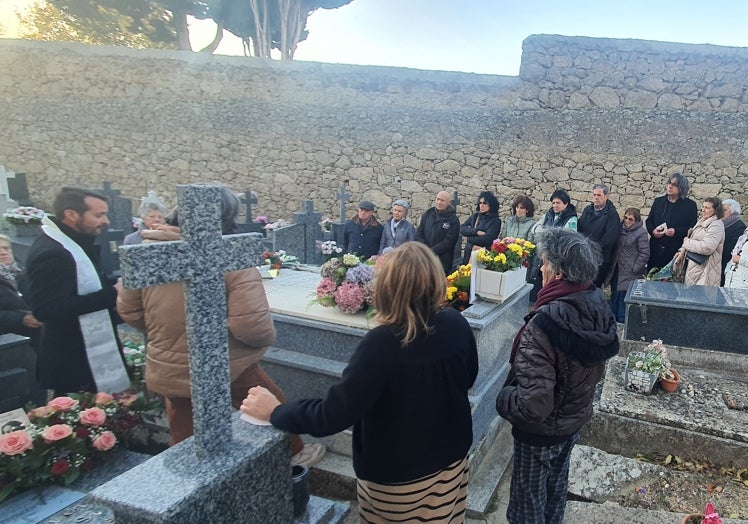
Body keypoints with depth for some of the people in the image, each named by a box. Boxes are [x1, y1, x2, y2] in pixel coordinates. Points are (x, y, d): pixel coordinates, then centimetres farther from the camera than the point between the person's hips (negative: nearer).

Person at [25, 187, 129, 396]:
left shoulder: (72, 244, 10)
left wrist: (115, 284, -2)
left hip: (90, 354, 10)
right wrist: (111, 294, -26)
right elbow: (47, 309, -28)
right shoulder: (50, 253, -21)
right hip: (72, 361, -10)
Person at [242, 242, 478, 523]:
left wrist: (275, 411, -15)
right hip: (452, 460, 5)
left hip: (396, 477, -4)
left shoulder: (382, 343, -32)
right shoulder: (457, 324, -16)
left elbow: (333, 414, -29)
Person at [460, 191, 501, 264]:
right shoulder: (475, 216, 10)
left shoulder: (495, 221, -5)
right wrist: (476, 231, -15)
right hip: (468, 254, 5)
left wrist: (469, 239, -5)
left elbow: (487, 239, -15)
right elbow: (462, 228, 0)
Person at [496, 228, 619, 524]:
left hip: (540, 431, -7)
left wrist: (503, 399, -15)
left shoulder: (545, 323, -35)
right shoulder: (599, 308, -11)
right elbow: (596, 371, 4)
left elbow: (534, 403, -33)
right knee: (556, 488, 30)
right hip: (576, 420, 7)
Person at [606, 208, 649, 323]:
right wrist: (612, 265, 12)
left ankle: (622, 320, 9)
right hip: (617, 270, 7)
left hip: (629, 273, -7)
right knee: (614, 293, 15)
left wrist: (634, 269, -13)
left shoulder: (641, 233, -12)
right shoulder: (620, 228, 7)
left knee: (624, 295, -4)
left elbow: (644, 254, -13)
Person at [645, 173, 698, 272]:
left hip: (676, 250, -3)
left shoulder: (690, 205, 1)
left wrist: (676, 232, -18)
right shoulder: (658, 201, 12)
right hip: (655, 249, 4)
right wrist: (652, 231, -5)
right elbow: (649, 221, 16)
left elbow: (693, 228, -3)